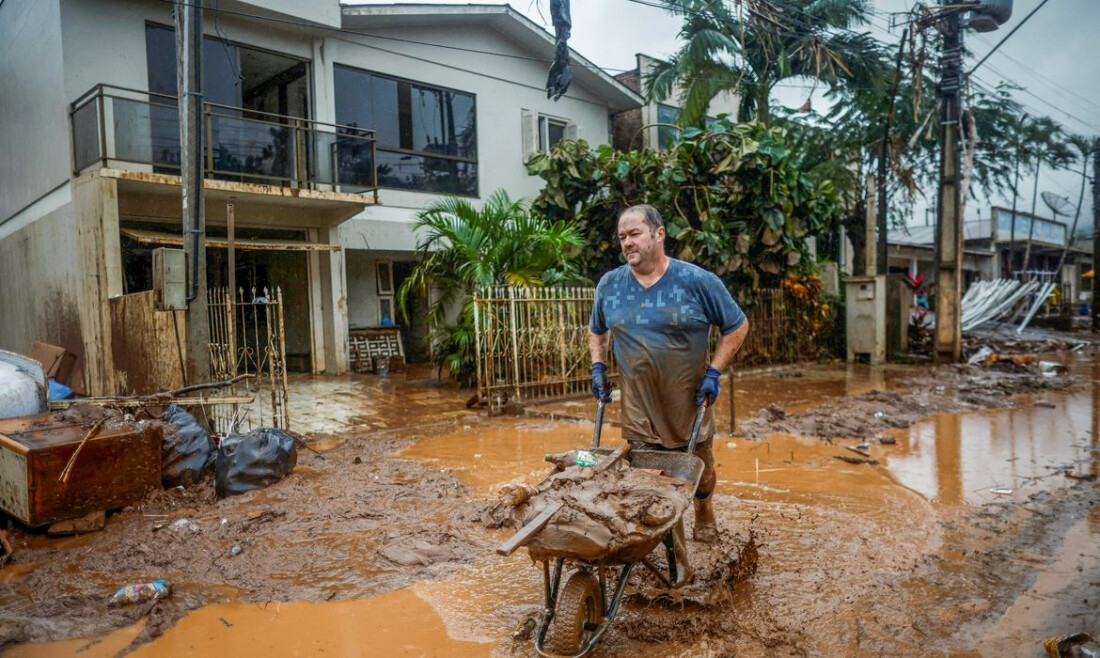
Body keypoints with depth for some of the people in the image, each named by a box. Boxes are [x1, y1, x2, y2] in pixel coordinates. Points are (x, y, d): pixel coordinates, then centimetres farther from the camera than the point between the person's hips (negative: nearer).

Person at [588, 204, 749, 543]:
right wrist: (598, 367, 2)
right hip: (638, 409, 1)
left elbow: (738, 326, -2)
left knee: (700, 470, 16)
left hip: (689, 404, -1)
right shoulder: (609, 285, -1)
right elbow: (596, 331, 16)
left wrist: (714, 371, -10)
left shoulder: (698, 281, -11)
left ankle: (704, 513, 45)